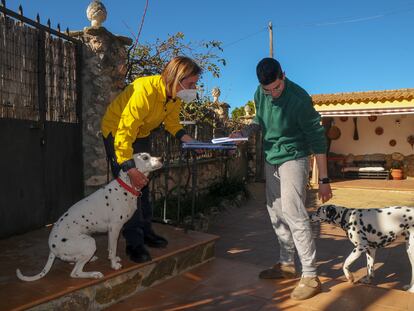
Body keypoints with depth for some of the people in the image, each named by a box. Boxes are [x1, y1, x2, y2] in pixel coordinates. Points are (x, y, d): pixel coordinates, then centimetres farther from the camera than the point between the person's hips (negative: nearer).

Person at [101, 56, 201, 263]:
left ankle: (145, 231, 26)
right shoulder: (145, 91, -38)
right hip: (116, 131, -8)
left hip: (141, 134, 8)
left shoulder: (175, 95, -14)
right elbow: (125, 131, -40)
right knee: (129, 185, -12)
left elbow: (172, 122, -1)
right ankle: (134, 243, -3)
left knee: (143, 184, 13)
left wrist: (186, 138, -20)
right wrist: (130, 168, -45)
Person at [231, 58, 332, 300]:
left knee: (293, 213, -14)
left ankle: (311, 277, -5)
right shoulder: (260, 94, -4)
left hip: (293, 159, -7)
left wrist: (324, 179, -17)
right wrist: (245, 132, -7)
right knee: (276, 213, 11)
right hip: (271, 159, 7)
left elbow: (317, 139, -18)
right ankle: (287, 264, 26)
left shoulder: (299, 98, -22)